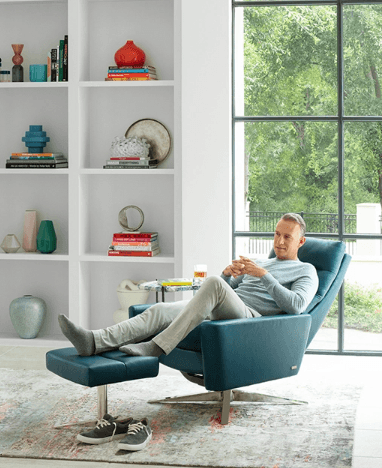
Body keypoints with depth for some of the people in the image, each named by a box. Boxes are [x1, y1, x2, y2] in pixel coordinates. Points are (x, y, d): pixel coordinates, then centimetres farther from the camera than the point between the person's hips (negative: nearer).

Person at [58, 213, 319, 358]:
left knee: (213, 283, -37)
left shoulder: (306, 271, 16)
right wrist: (228, 273, 4)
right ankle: (94, 342, -37)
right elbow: (226, 290, 27)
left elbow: (296, 305, -6)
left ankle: (156, 347, -40)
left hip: (250, 315, -6)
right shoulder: (260, 263, 36)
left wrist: (264, 275, -10)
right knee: (160, 310, -20)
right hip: (219, 314, 7)